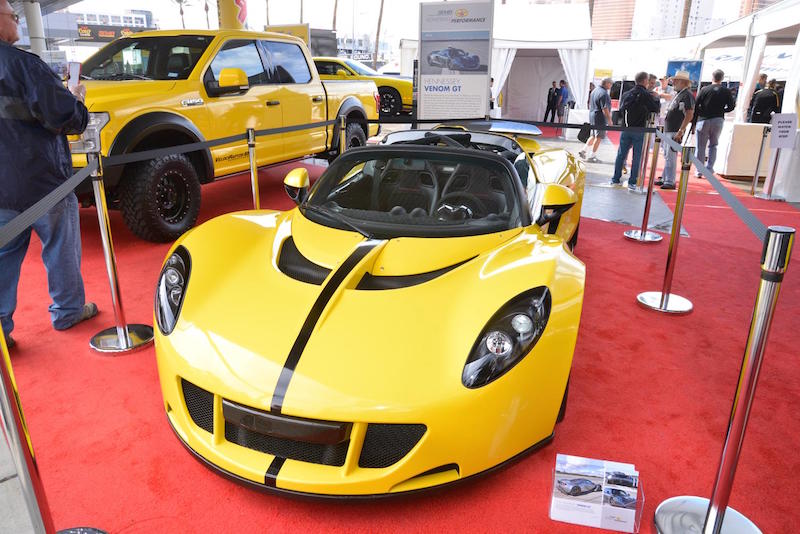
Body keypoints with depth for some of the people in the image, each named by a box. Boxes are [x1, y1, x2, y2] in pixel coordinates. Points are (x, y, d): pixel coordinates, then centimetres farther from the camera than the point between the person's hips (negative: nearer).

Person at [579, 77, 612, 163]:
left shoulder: (594, 91, 11)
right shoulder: (604, 93, -18)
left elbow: (590, 105, 19)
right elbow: (604, 109, -22)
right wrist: (609, 120, -16)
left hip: (592, 116, 9)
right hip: (600, 118, -9)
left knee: (594, 136, 19)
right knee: (599, 137, 0)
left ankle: (584, 151, 16)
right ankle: (592, 156, 4)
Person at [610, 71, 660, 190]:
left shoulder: (626, 94, 6)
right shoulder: (647, 95, -9)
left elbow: (620, 110, 14)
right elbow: (656, 109, -3)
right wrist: (656, 99, 12)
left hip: (625, 128, 4)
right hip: (639, 130, -4)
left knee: (621, 154, 13)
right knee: (637, 157, 2)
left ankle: (615, 179, 17)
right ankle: (632, 183, 3)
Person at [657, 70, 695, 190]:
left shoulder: (687, 95, -12)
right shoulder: (677, 94, 17)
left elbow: (689, 115, -18)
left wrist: (680, 131, -22)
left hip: (675, 132, -9)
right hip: (668, 130, 9)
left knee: (671, 157, -9)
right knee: (667, 156, 14)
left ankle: (670, 182, -5)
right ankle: (665, 179, 22)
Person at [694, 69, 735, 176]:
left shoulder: (704, 89, -4)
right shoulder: (726, 91, 2)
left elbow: (696, 104, -7)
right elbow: (731, 106, 0)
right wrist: (721, 111, 17)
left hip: (703, 119, -2)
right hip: (718, 120, 2)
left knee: (701, 146, 4)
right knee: (713, 145, 12)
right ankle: (709, 169, 7)